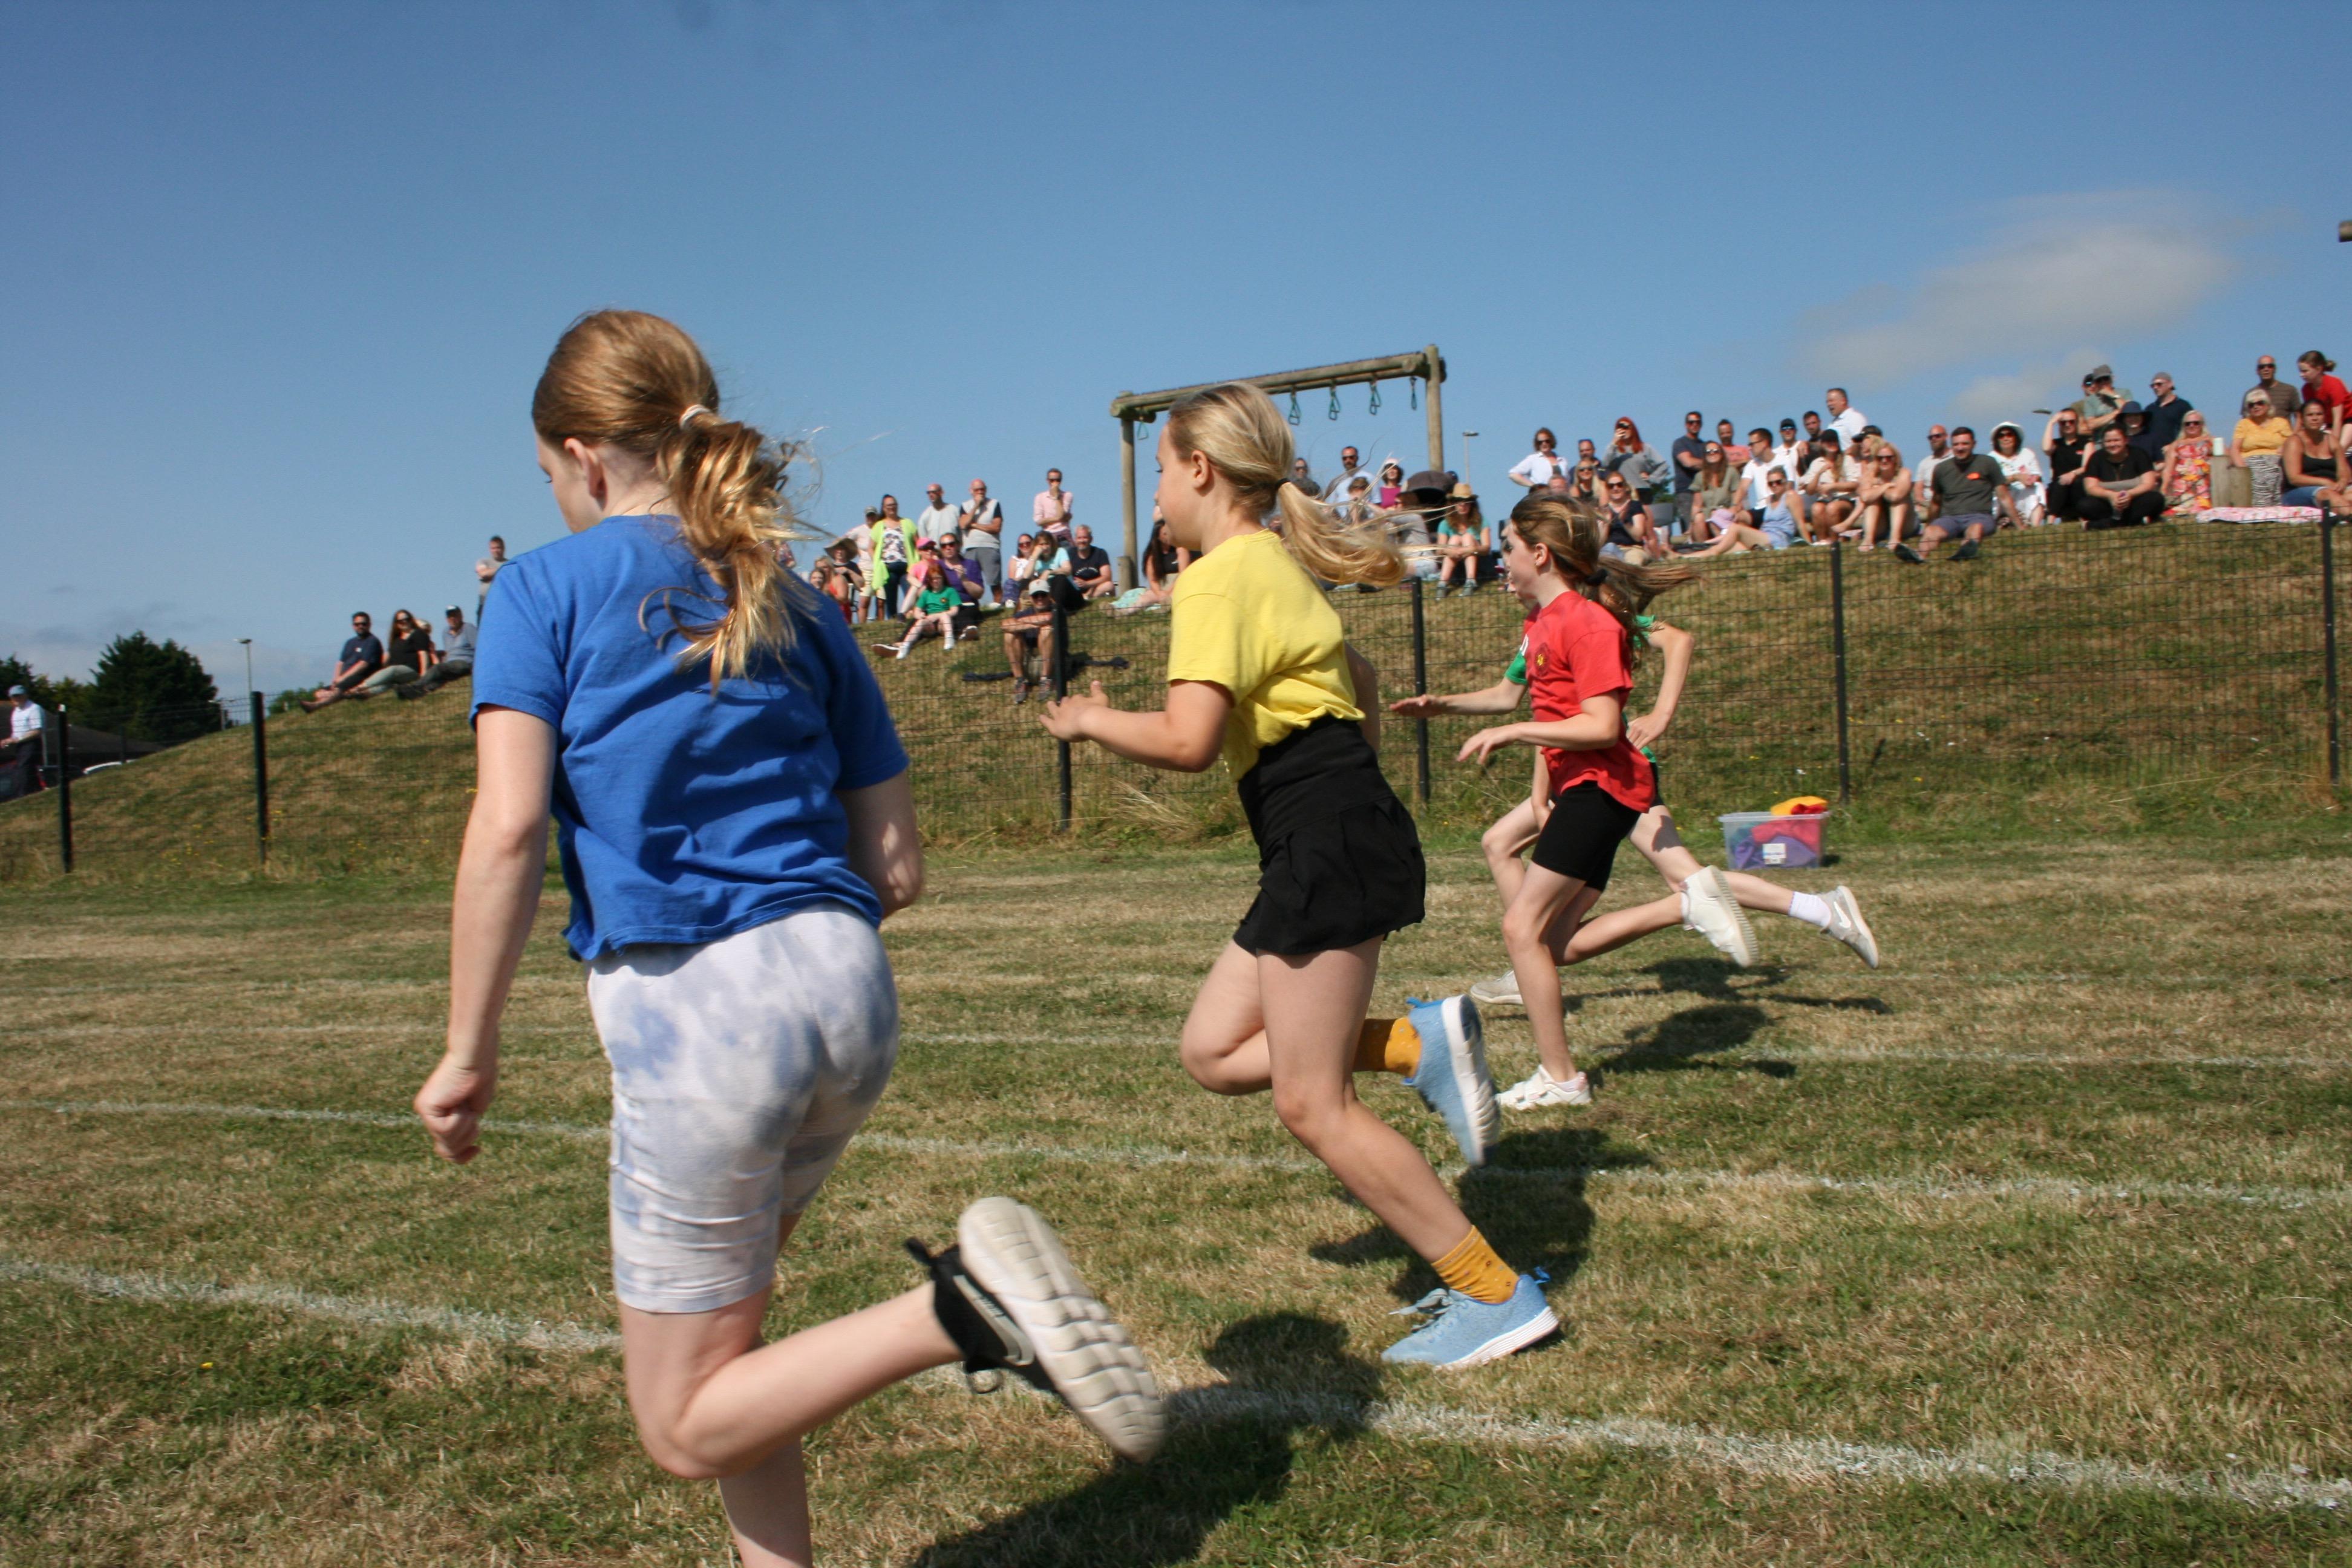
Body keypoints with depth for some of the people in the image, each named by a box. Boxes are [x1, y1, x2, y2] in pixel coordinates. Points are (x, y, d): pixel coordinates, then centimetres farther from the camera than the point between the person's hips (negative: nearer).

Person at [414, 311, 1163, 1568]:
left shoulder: (546, 589, 2)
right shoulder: (794, 605, 15)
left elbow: (508, 827, -11)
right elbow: (896, 871, 13)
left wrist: (468, 1052, -3)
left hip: (693, 1006, -6)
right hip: (850, 989, 6)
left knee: (685, 1425, 9)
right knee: (714, 1318, 26)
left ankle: (962, 1307, -13)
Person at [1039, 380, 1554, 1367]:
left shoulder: (1219, 577, -12)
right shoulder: (1275, 561, 19)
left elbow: (1188, 740, -22)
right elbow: (1358, 681, 29)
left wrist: (1090, 720, -5)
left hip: (1324, 843, -10)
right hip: (1337, 842, 10)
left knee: (1310, 1103, -3)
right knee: (1214, 1053, 12)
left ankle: (1497, 1296, 5)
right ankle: (1420, 1044, 3)